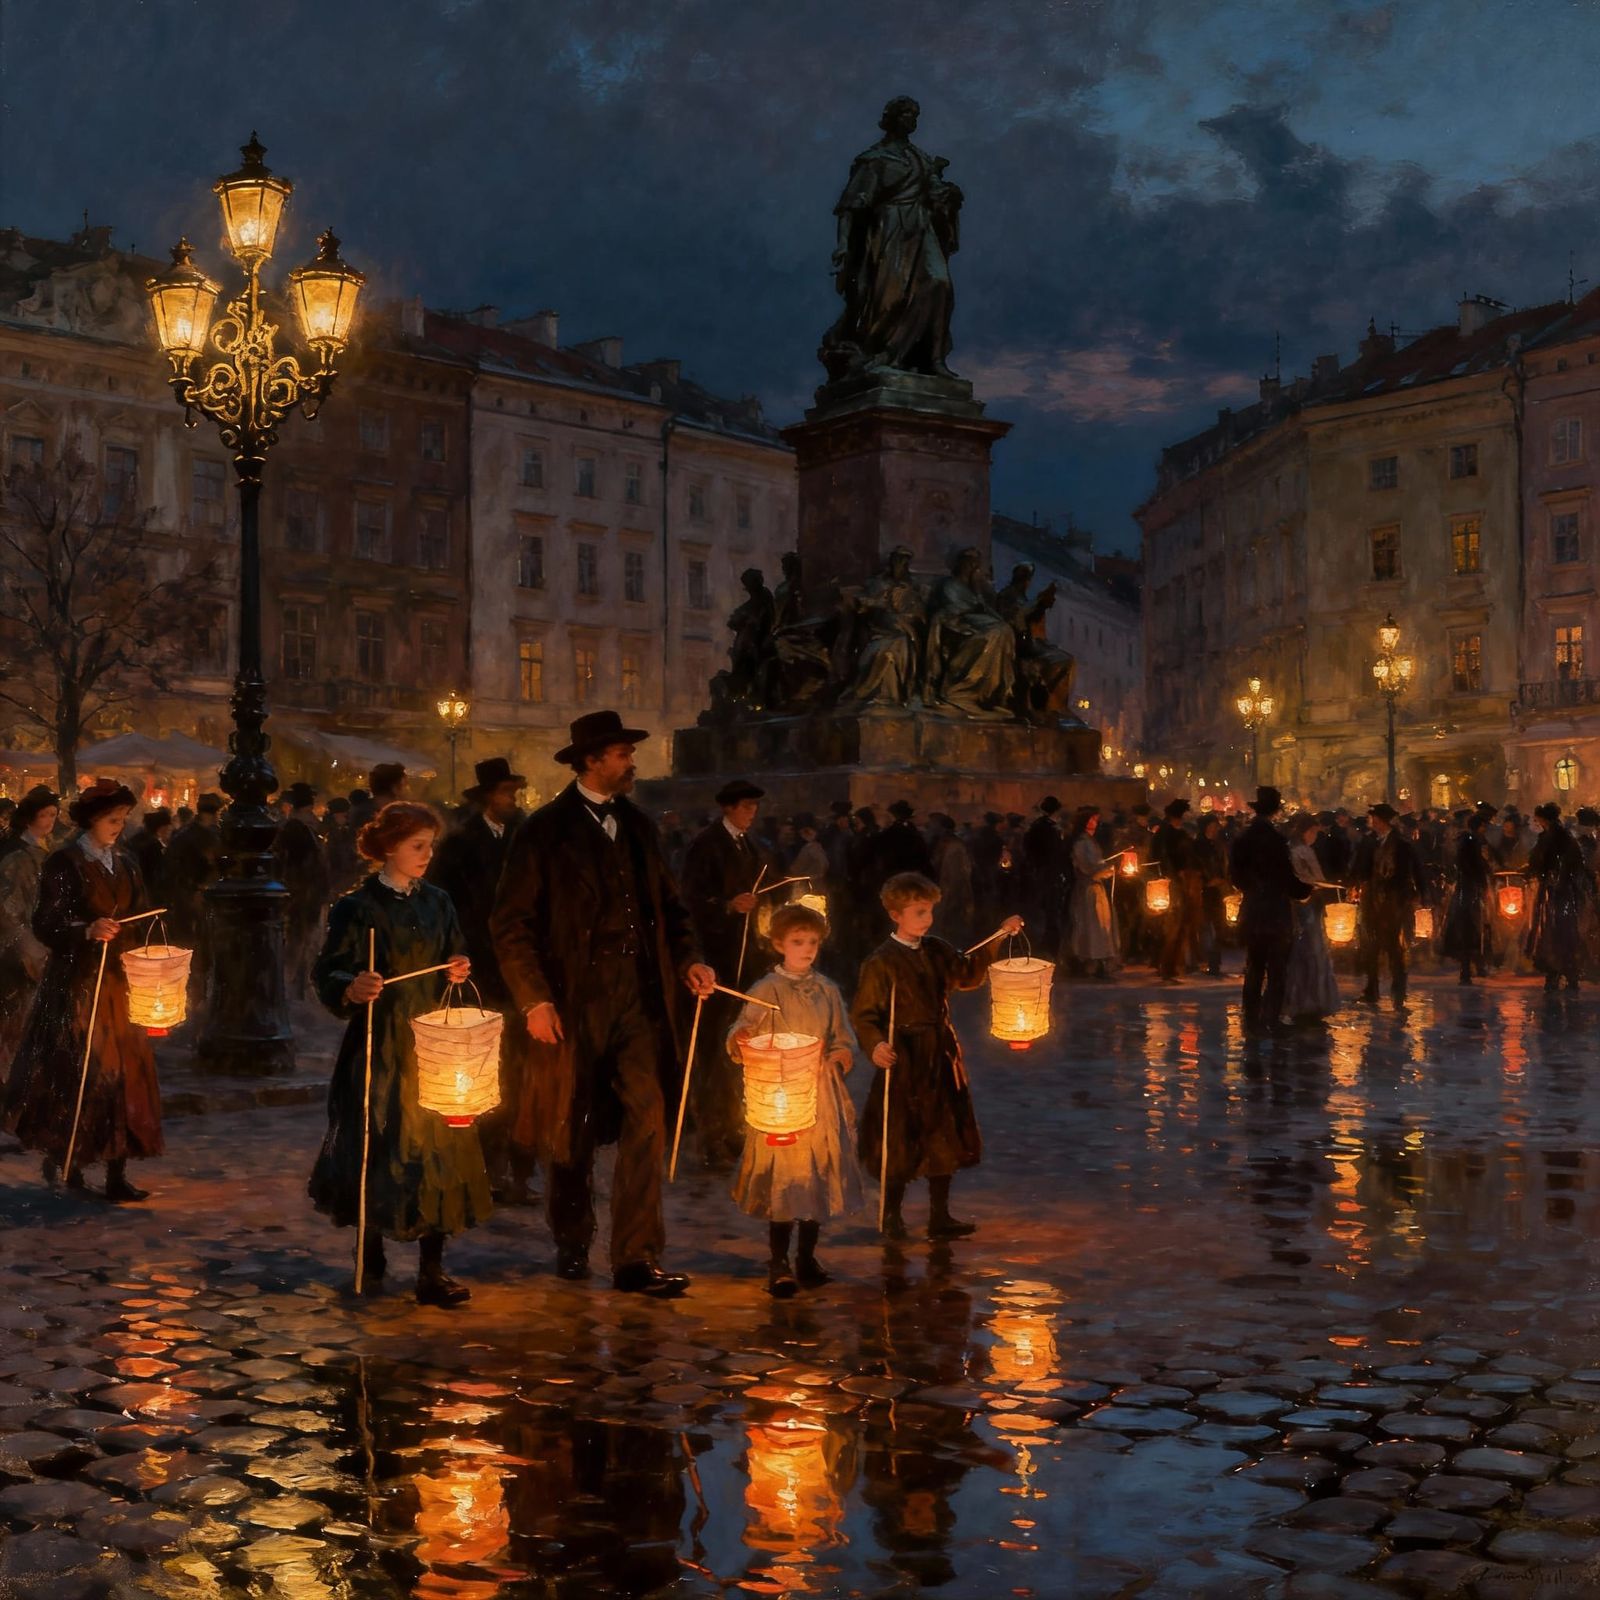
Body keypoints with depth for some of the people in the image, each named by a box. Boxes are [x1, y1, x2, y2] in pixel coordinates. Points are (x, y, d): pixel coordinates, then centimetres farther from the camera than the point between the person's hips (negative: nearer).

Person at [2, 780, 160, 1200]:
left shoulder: (126, 864, 13)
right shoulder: (64, 863, -5)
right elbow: (45, 924, -12)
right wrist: (87, 930, -29)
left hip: (119, 981, 5)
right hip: (76, 981, -5)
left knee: (124, 1072, 1)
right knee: (74, 1071, -5)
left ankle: (116, 1174, 3)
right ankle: (60, 1154, 14)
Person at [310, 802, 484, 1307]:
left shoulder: (437, 903, 9)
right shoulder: (357, 906, -4)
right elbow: (328, 975, -9)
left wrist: (460, 970, -5)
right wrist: (352, 989, -29)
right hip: (380, 1045, -4)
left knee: (437, 1147, -1)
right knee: (380, 1146, 2)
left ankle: (432, 1270, 3)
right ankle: (371, 1255, 24)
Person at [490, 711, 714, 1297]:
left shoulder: (637, 826, 13)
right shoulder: (546, 830, -4)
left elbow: (668, 904, 18)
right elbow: (511, 923, -6)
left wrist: (687, 959, 0)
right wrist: (534, 1000, -13)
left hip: (638, 998, 4)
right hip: (574, 1001, -4)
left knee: (647, 1123, -6)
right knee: (573, 1132, 9)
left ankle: (637, 1259, -2)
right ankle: (572, 1246, 30)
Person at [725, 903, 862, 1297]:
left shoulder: (827, 990, 10)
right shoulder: (767, 989, -3)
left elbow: (844, 1039, 13)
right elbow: (743, 1029, -13)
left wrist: (837, 1058, -7)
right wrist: (740, 1039, -36)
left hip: (822, 1095, 4)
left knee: (820, 1175, 6)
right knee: (784, 1177, -7)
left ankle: (807, 1258, 21)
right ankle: (779, 1266, 3)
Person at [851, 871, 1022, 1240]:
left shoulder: (937, 951, 5)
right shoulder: (881, 962, -14)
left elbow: (969, 974, 20)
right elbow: (862, 1015, -13)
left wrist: (999, 937, 12)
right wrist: (875, 1045, -31)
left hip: (941, 1057, 6)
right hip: (904, 1061, -6)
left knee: (944, 1140, 11)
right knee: (900, 1144, 4)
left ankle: (940, 1217, 22)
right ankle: (892, 1217, 21)